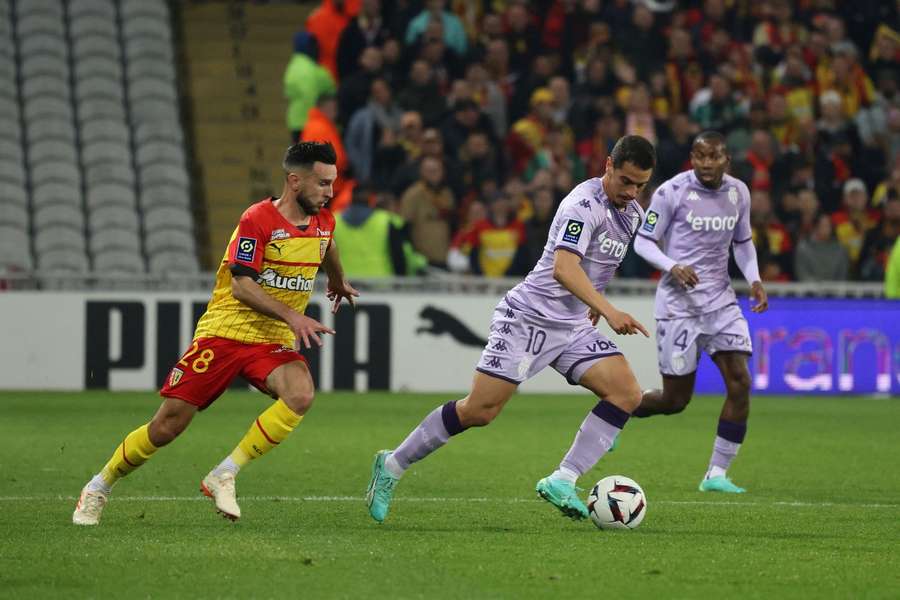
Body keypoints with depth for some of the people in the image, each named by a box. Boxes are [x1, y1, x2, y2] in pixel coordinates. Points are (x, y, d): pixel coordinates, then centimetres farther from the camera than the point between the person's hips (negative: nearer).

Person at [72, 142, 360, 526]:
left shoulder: (323, 221, 6)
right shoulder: (257, 220, -14)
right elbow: (241, 285, -19)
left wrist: (338, 281, 49)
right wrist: (292, 315, -28)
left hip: (274, 343, 5)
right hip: (224, 332, -5)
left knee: (300, 394, -29)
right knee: (167, 426, -6)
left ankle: (223, 477, -20)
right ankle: (98, 488, 18)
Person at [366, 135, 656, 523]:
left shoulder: (632, 214, 9)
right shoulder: (583, 205, -19)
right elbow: (563, 268, -34)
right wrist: (608, 310, -44)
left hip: (574, 328, 8)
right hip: (528, 318, -8)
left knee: (627, 394, -12)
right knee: (479, 410, -11)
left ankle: (562, 481, -13)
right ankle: (392, 466, 8)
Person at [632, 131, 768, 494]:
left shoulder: (738, 192, 6)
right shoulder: (672, 191, -10)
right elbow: (643, 240, -5)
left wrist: (754, 279, 3)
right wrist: (672, 267, -23)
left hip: (721, 301, 5)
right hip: (679, 304, -5)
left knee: (740, 383, -11)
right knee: (675, 400, -3)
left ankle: (716, 474, -2)